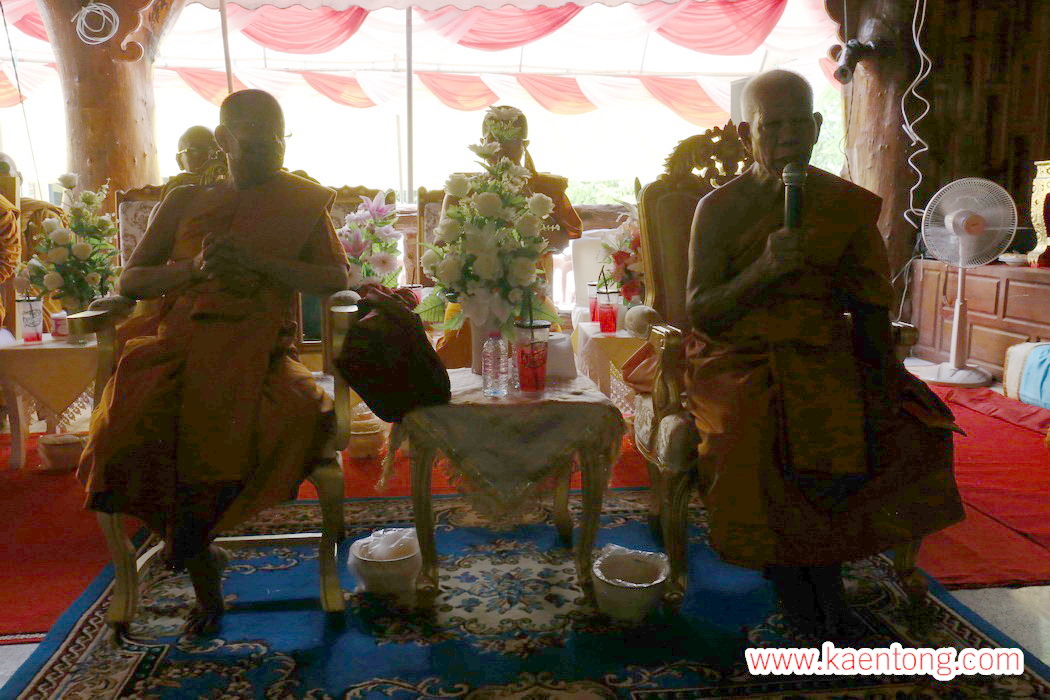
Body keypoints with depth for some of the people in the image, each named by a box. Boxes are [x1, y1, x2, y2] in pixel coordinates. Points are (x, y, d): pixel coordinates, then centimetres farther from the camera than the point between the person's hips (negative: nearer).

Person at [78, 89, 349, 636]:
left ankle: (186, 543, -7)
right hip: (179, 341, 1)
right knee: (133, 423, -30)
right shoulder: (185, 203, 19)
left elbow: (336, 278, 3)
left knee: (300, 421, -33)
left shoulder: (299, 204, 16)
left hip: (252, 350, -1)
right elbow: (130, 281, 14)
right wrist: (196, 267, -6)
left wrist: (258, 262, -10)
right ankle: (201, 558, -5)